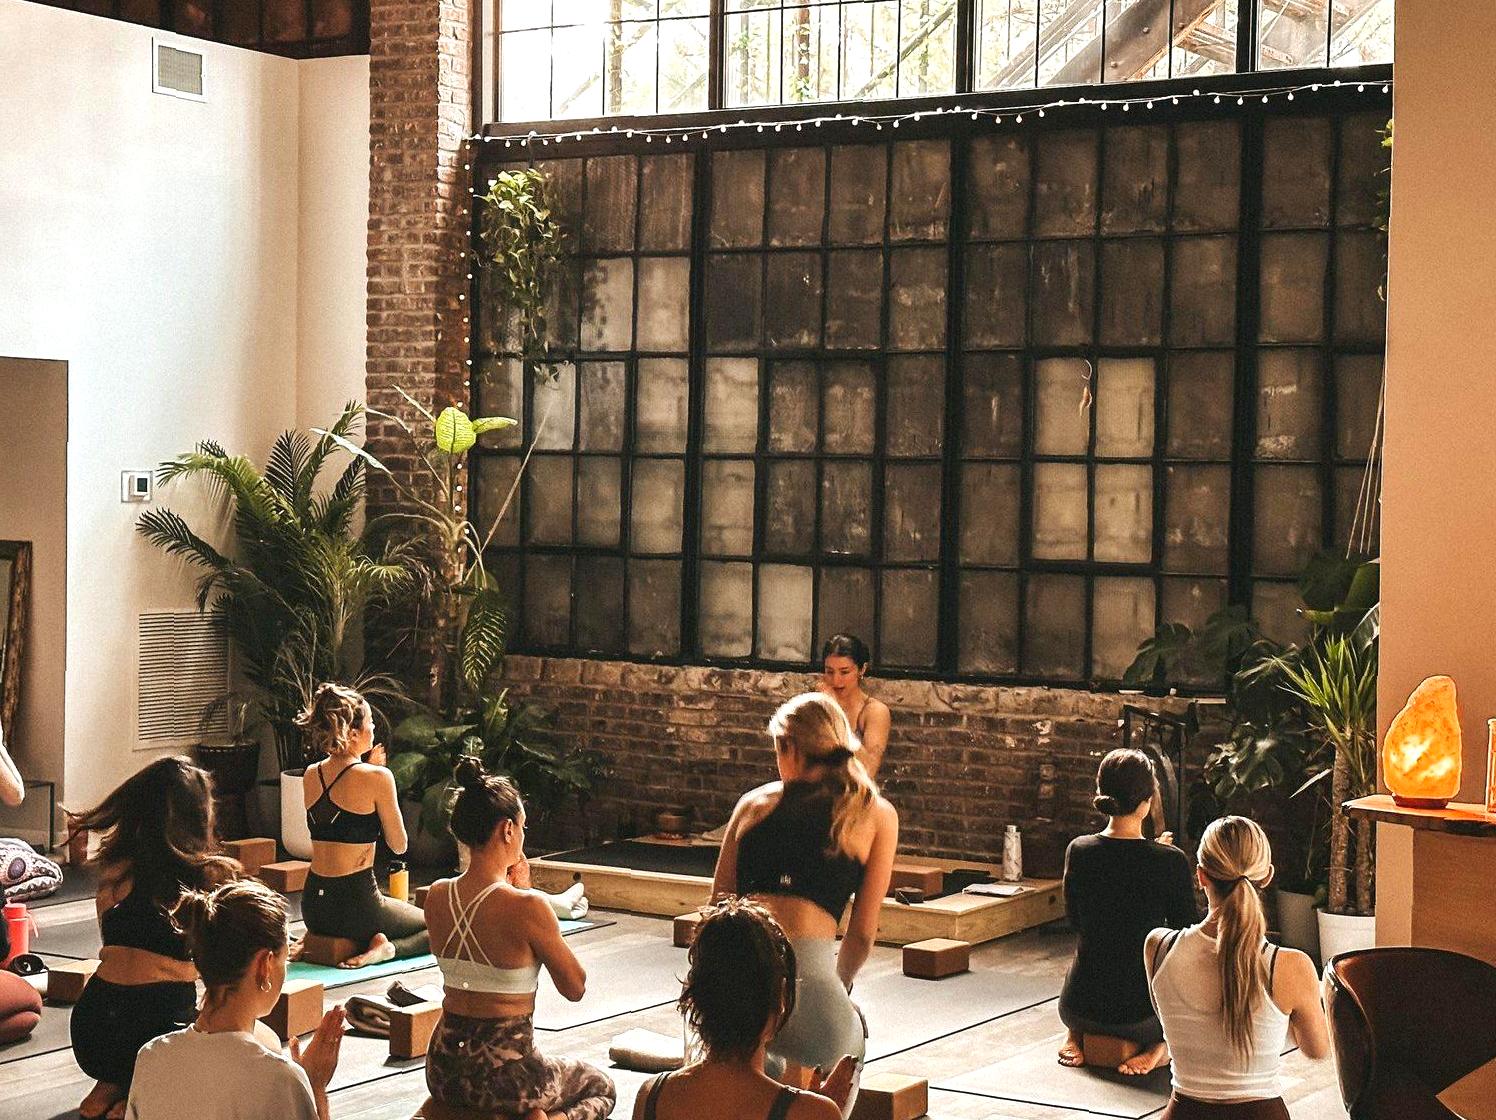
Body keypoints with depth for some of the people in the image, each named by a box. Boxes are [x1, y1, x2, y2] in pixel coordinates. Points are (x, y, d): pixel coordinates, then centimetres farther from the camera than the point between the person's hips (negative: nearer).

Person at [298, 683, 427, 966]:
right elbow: (399, 845, -5)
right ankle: (387, 948, -7)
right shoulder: (376, 777, -15)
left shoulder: (311, 776, 4)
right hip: (356, 905, -8)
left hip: (314, 906, 8)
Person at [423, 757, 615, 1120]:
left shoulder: (437, 896, -3)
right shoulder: (527, 906, -21)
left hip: (443, 1073, 7)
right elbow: (575, 988, -7)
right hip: (504, 1079, -7)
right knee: (601, 1087, 24)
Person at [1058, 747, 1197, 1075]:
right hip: (1139, 1016, -3)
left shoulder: (1078, 851, -7)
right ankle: (1159, 1043, 8)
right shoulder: (1170, 861, -17)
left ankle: (1076, 1035, 18)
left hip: (1077, 1008, 4)